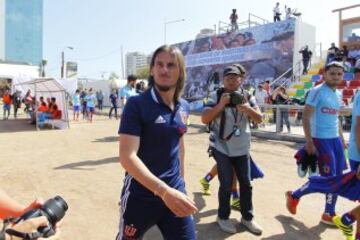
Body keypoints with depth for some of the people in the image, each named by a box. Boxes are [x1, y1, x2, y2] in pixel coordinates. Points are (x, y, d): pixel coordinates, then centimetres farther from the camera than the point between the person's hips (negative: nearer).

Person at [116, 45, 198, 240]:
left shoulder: (183, 107, 3)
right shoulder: (136, 104, -15)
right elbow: (127, 156, -23)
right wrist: (164, 191, -33)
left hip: (175, 193, 5)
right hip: (140, 196, -4)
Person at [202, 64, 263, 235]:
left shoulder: (247, 96, 1)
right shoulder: (216, 96, -8)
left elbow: (259, 119, -4)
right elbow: (204, 119, -15)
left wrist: (247, 108, -23)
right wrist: (221, 104, -26)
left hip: (242, 149, 4)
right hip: (221, 148, -3)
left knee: (246, 183, 9)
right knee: (226, 184, -2)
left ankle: (247, 217, 27)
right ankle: (223, 217, 20)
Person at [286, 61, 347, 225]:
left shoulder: (338, 95, 14)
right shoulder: (317, 92, -11)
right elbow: (306, 118, -15)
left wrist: (342, 139, 19)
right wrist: (309, 142, -20)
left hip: (336, 139, 8)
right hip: (321, 140, -8)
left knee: (337, 177, 9)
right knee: (329, 178, -4)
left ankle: (329, 214, 21)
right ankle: (294, 195, 14)